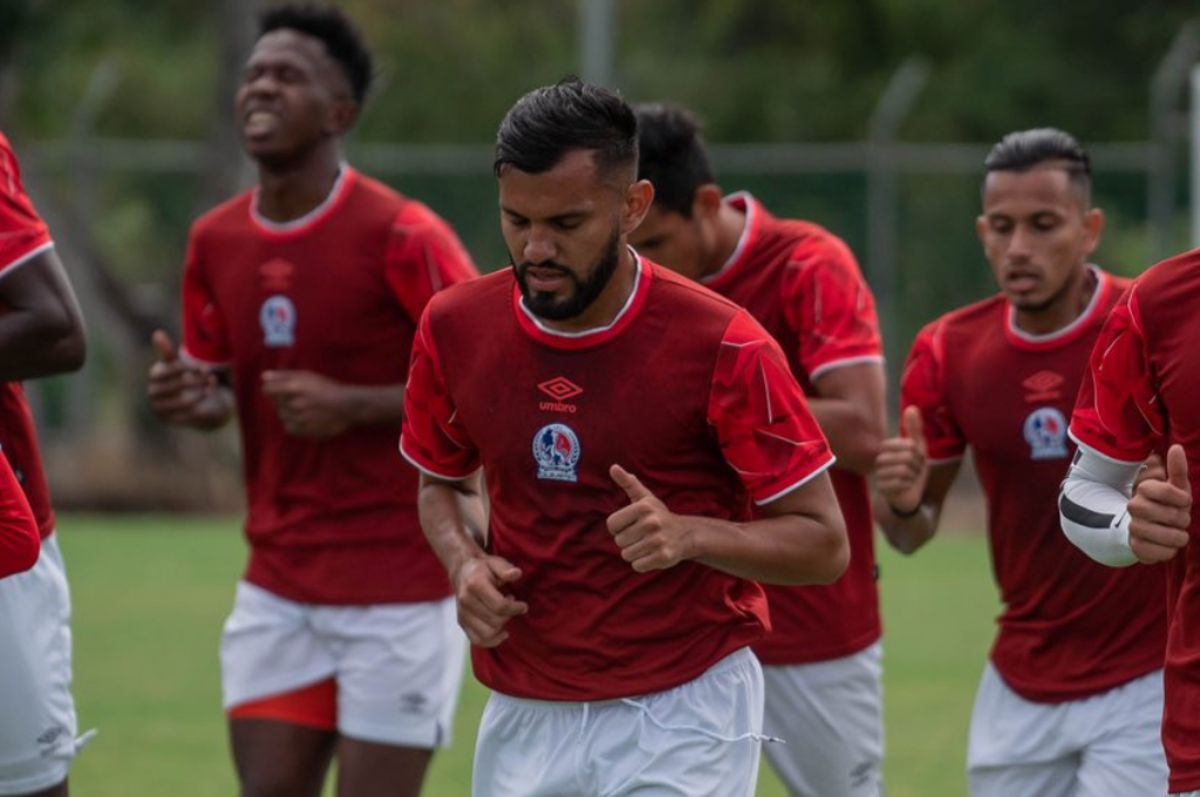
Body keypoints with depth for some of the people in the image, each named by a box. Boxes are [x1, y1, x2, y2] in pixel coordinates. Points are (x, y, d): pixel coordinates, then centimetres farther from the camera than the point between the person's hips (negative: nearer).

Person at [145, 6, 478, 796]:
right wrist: (190, 397, -5)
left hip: (398, 590, -6)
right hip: (277, 588, 6)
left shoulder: (401, 236, -14)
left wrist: (353, 406, -20)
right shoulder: (215, 241, 6)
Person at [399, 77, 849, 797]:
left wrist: (688, 534, -24)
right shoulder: (454, 328, -1)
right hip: (524, 718, 5)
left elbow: (824, 544, -7)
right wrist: (466, 561, -4)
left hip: (681, 716, -5)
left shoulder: (722, 346, -13)